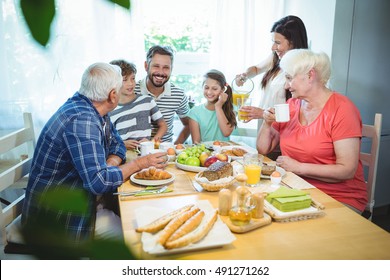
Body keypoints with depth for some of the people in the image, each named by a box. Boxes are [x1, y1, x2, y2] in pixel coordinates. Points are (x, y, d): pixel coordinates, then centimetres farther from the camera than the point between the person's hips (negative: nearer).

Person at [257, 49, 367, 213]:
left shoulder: (342, 109, -11)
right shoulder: (291, 105, 7)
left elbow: (347, 170, -18)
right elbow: (263, 149, 12)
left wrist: (298, 167, -17)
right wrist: (267, 123, -5)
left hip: (340, 198, -5)